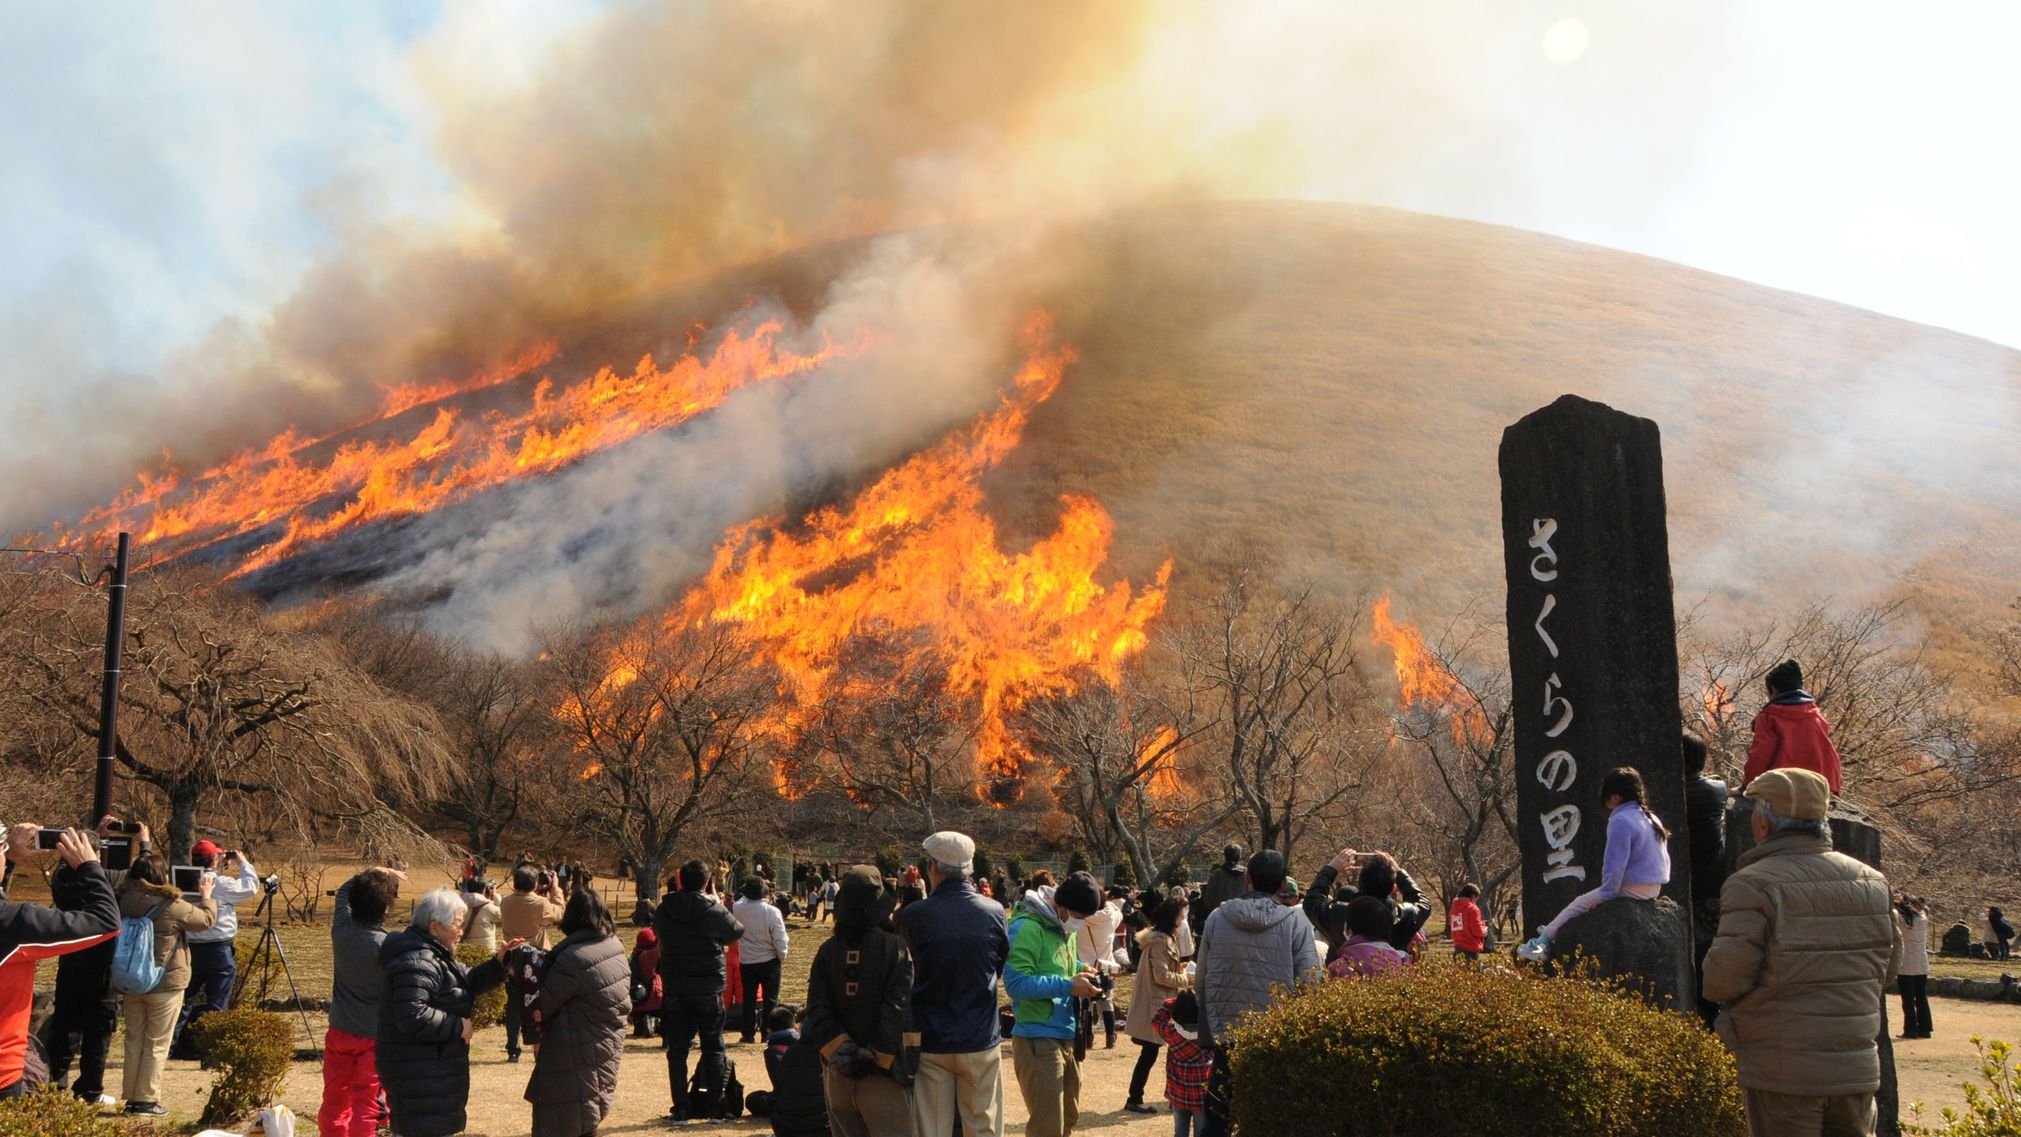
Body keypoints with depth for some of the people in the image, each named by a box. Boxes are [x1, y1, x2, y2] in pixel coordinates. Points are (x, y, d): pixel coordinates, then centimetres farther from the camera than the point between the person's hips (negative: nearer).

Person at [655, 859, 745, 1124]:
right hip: (708, 990, -2)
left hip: (674, 990, 2)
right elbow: (737, 932, 2)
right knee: (713, 1048, 10)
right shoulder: (715, 910, -14)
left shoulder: (664, 910, -6)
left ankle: (681, 1110, 8)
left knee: (677, 1050, 8)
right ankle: (717, 1107, 12)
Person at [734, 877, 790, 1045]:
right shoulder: (772, 911, -19)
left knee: (749, 999, 12)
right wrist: (782, 958, 1)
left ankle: (749, 1035, 15)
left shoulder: (738, 909, -12)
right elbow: (780, 939, -14)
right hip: (769, 961, -3)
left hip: (746, 962, 3)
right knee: (770, 999, 8)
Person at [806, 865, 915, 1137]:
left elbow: (817, 1011, -5)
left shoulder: (828, 951, 2)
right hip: (882, 1075, -4)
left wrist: (839, 1049, -6)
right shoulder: (895, 947, -10)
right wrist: (880, 1057, -8)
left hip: (838, 1074, 4)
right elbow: (897, 1010, -14)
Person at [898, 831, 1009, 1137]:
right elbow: (1002, 968, 6)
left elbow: (904, 974, 1)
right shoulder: (994, 912, -7)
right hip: (981, 1041, 1)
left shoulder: (913, 916, -13)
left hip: (930, 1041, -1)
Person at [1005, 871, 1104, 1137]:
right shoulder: (1027, 928, -19)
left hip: (1067, 1036, 10)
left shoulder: (1064, 928, 10)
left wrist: (1081, 968, 3)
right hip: (1038, 1040, -10)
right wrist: (1068, 986, -25)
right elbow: (1016, 983, -26)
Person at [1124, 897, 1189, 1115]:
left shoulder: (1159, 938, 15)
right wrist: (1186, 980, -12)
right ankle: (1135, 1099, 5)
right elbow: (1162, 976, -22)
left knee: (1149, 1054, 12)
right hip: (1156, 1006, -10)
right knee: (1149, 1054, -3)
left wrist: (1178, 969, 8)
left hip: (1154, 1005, 10)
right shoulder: (1161, 941, -18)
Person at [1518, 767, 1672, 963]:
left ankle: (1543, 942, 0)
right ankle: (1554, 932, 24)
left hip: (1632, 890, -9)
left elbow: (1615, 864, -19)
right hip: (1654, 888, 9)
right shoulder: (1651, 819, 13)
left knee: (1580, 903, 0)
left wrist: (1607, 892, -8)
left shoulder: (1621, 821, -17)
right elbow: (1664, 858, 20)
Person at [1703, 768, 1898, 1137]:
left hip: (1784, 1076, -6)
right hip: (1857, 1067, 6)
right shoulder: (1872, 882, 6)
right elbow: (1886, 966, 15)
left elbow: (1724, 980, -19)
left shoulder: (1753, 885, -15)